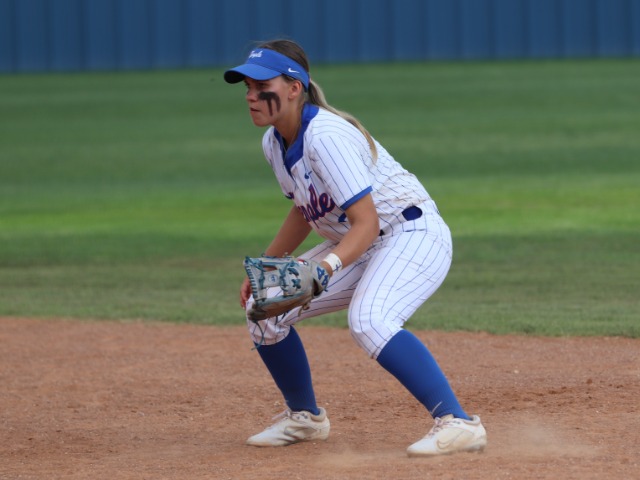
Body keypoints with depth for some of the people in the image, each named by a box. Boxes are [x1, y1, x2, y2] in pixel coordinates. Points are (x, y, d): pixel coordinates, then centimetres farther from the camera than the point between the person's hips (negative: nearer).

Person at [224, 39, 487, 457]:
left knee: (369, 321, -36)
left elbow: (367, 222, -29)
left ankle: (459, 423, -34)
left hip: (415, 235, -10)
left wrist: (326, 266, -44)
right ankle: (304, 418, 25)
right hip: (358, 247, 10)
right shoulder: (275, 143, 2)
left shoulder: (325, 136, -26)